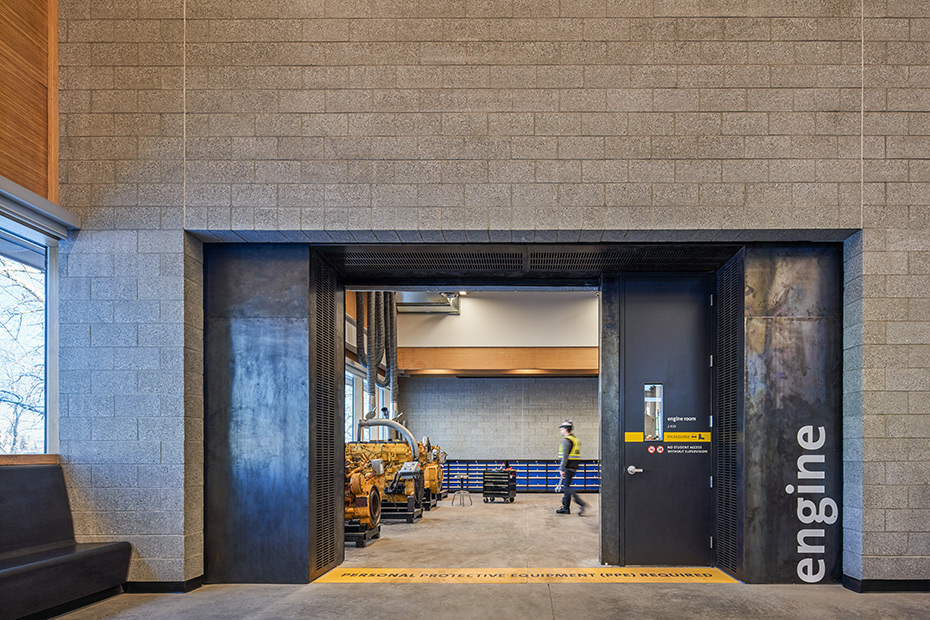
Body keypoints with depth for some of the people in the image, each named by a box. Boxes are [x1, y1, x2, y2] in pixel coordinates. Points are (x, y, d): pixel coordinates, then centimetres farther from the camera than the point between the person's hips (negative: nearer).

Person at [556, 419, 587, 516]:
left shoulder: (566, 440, -13)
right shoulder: (576, 440, 17)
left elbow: (565, 456, -19)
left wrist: (562, 469, -18)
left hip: (568, 467, -10)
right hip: (574, 467, 10)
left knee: (567, 488, -8)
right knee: (566, 487, 13)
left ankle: (581, 504, -17)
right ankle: (566, 508, 16)